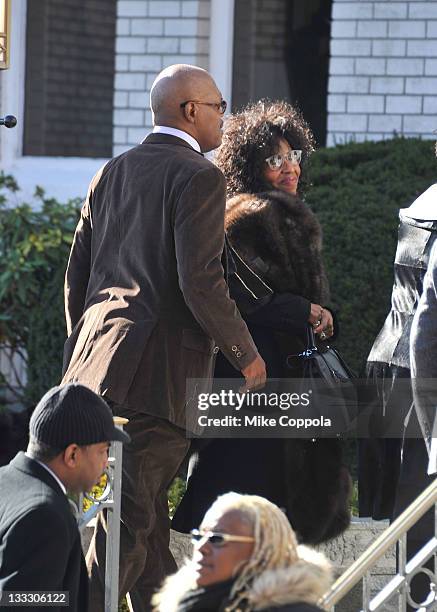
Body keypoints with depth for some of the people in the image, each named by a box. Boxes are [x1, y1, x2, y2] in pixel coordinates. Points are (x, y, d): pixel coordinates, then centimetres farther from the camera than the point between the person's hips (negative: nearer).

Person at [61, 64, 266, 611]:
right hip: (161, 375, -8)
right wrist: (246, 355, -6)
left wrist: (80, 355, 25)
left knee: (146, 511, 17)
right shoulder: (198, 177, -9)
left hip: (97, 362, 8)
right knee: (130, 519, -8)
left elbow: (76, 276, 17)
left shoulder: (111, 174, 15)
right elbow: (200, 283, -17)